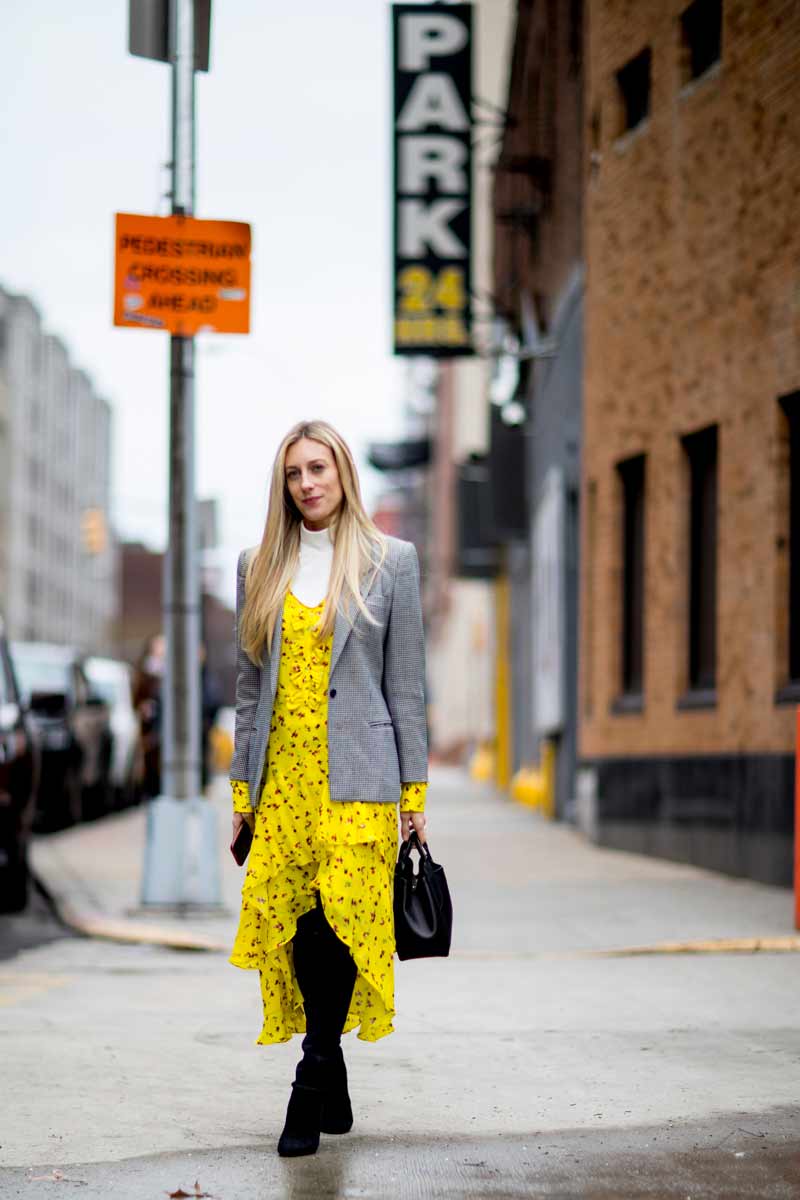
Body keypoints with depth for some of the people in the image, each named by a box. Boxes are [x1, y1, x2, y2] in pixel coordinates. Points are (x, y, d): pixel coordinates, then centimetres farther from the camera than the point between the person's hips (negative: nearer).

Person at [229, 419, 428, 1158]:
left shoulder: (389, 561, 4)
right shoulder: (259, 567, 12)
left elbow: (406, 683, 3)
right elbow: (250, 683, 14)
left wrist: (414, 790, 0)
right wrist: (242, 786, 9)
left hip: (356, 777, -3)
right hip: (282, 776, 3)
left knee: (338, 923, -13)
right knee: (295, 929, 2)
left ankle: (310, 1094, -8)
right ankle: (334, 1092, 14)